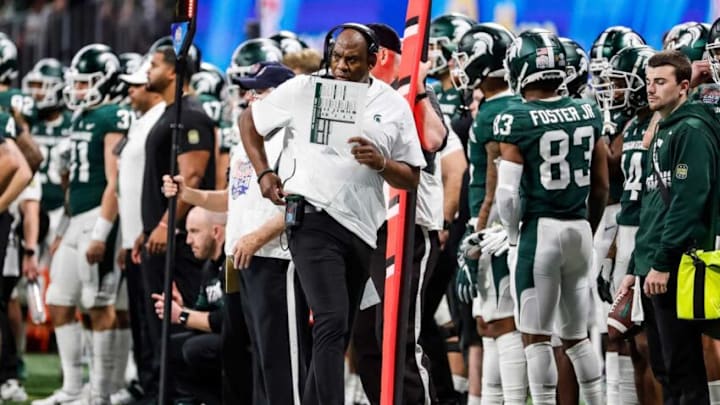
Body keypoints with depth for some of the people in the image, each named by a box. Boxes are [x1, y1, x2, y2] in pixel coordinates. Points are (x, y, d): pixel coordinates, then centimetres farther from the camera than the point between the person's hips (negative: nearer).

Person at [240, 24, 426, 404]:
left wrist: (380, 162, -13)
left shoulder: (393, 106, 7)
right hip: (314, 218, -5)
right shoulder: (303, 90, 0)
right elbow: (249, 120, 14)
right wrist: (264, 173, 4)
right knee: (332, 323, -18)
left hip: (361, 227, 5)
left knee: (338, 335, 12)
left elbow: (410, 179, 8)